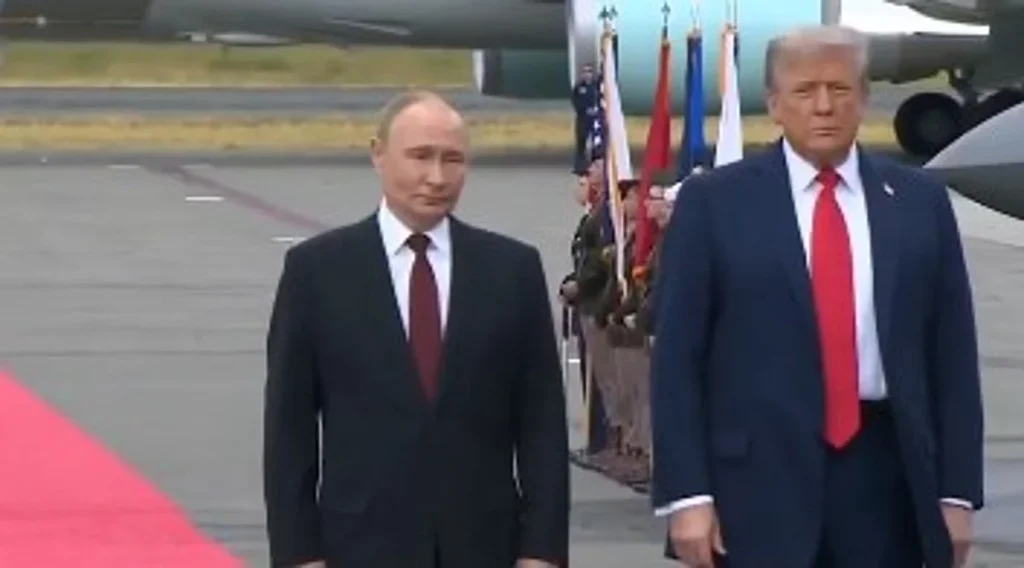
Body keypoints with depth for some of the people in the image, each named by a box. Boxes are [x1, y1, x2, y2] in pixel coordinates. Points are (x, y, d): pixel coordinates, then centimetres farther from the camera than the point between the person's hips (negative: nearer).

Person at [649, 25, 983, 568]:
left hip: (884, 473, 2)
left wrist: (957, 490, 4)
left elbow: (952, 354, 9)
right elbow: (677, 357, 0)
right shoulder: (714, 201, 2)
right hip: (759, 476, -2)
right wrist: (686, 493, -8)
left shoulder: (920, 201, 9)